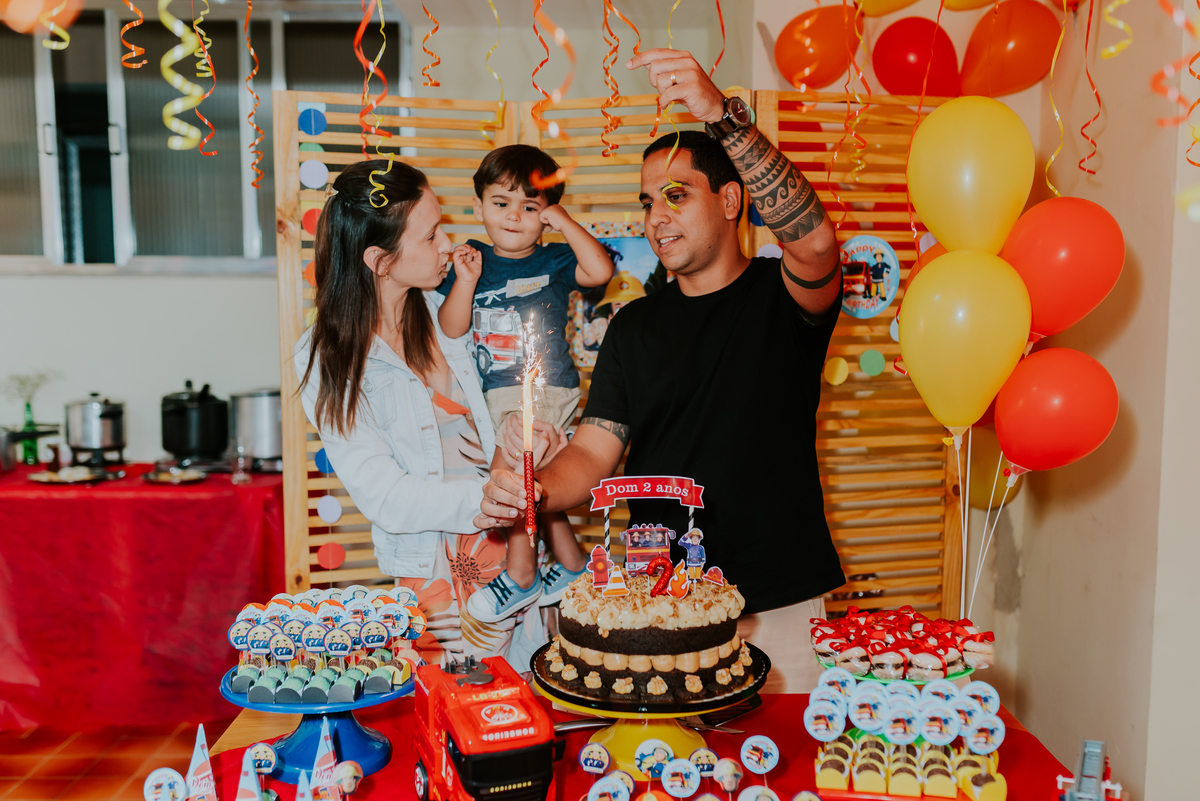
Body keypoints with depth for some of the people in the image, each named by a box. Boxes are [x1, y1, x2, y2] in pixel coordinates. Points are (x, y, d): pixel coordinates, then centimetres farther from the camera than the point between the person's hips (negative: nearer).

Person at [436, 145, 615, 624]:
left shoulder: (553, 262, -1)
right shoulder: (473, 263, 6)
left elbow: (601, 270, -19)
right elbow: (451, 329, 0)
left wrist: (563, 221, -13)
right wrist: (465, 281, -14)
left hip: (546, 389, -5)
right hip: (496, 394, 5)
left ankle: (521, 575, -4)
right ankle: (572, 564, 29)